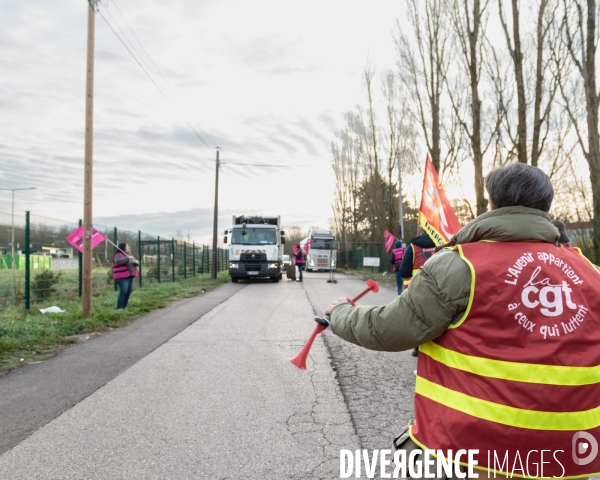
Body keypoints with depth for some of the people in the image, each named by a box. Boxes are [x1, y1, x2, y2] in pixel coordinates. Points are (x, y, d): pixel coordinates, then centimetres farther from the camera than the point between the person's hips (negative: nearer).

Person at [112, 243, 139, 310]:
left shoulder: (128, 255, 18)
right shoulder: (118, 255, -7)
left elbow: (135, 262, 21)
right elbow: (118, 262, -29)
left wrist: (136, 262, -2)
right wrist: (127, 258, -30)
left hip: (130, 276, 8)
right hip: (122, 277, -8)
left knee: (129, 291, 6)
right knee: (123, 292, -15)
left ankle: (124, 306, 17)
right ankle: (119, 307, -11)